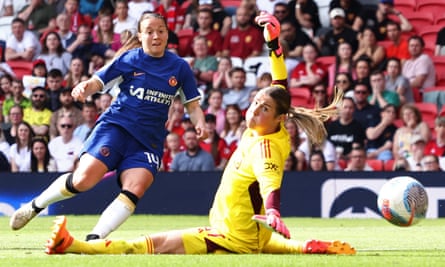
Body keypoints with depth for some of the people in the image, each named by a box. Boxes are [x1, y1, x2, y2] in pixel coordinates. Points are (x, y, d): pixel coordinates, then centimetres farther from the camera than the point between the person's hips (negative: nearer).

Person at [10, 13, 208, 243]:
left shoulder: (179, 67, 8)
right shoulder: (129, 59, 3)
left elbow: (192, 105, 12)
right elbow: (98, 81, 2)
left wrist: (199, 123, -9)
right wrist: (84, 87, -21)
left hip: (149, 140, 2)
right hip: (116, 126, -2)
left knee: (135, 190, -22)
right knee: (84, 179, -18)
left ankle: (93, 240, -24)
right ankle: (35, 206, 4)